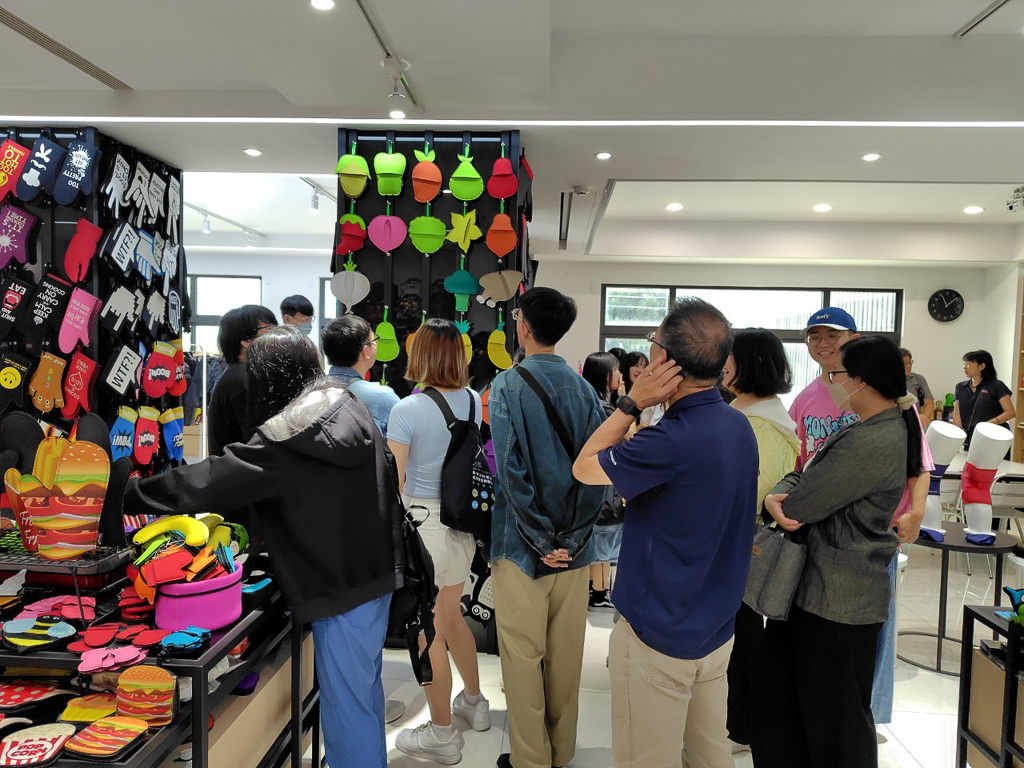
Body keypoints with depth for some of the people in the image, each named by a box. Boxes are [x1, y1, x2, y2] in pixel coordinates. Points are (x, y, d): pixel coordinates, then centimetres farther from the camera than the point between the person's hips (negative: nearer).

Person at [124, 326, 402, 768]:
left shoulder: (285, 441, -20)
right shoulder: (352, 411, 3)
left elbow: (207, 482, -17)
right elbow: (388, 491, 10)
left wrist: (130, 497, -3)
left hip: (340, 589, -8)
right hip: (378, 575, 9)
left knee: (345, 706, 7)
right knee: (366, 689, 24)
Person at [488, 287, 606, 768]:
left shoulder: (507, 386, -11)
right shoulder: (583, 389, 3)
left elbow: (511, 472, -18)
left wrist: (541, 541, -12)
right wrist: (573, 537, -4)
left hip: (523, 546, -5)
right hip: (574, 547, 5)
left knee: (523, 656, 9)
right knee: (566, 653, 16)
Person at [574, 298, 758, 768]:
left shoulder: (673, 441, -29)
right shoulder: (739, 425, -1)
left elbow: (583, 468, -14)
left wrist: (633, 402, -12)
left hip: (659, 637, -8)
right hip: (717, 627, 8)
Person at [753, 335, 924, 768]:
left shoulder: (873, 443, -23)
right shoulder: (877, 429, 10)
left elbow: (802, 507, -23)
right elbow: (807, 475, 7)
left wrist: (773, 501, -2)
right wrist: (777, 495, -13)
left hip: (839, 598, -10)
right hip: (816, 583, 10)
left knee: (836, 716, 8)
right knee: (777, 684, 19)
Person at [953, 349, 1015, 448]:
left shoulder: (997, 386, 2)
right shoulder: (960, 387, 14)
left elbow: (1011, 412, -5)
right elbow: (957, 413, 7)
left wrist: (992, 422, -21)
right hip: (969, 438, 3)